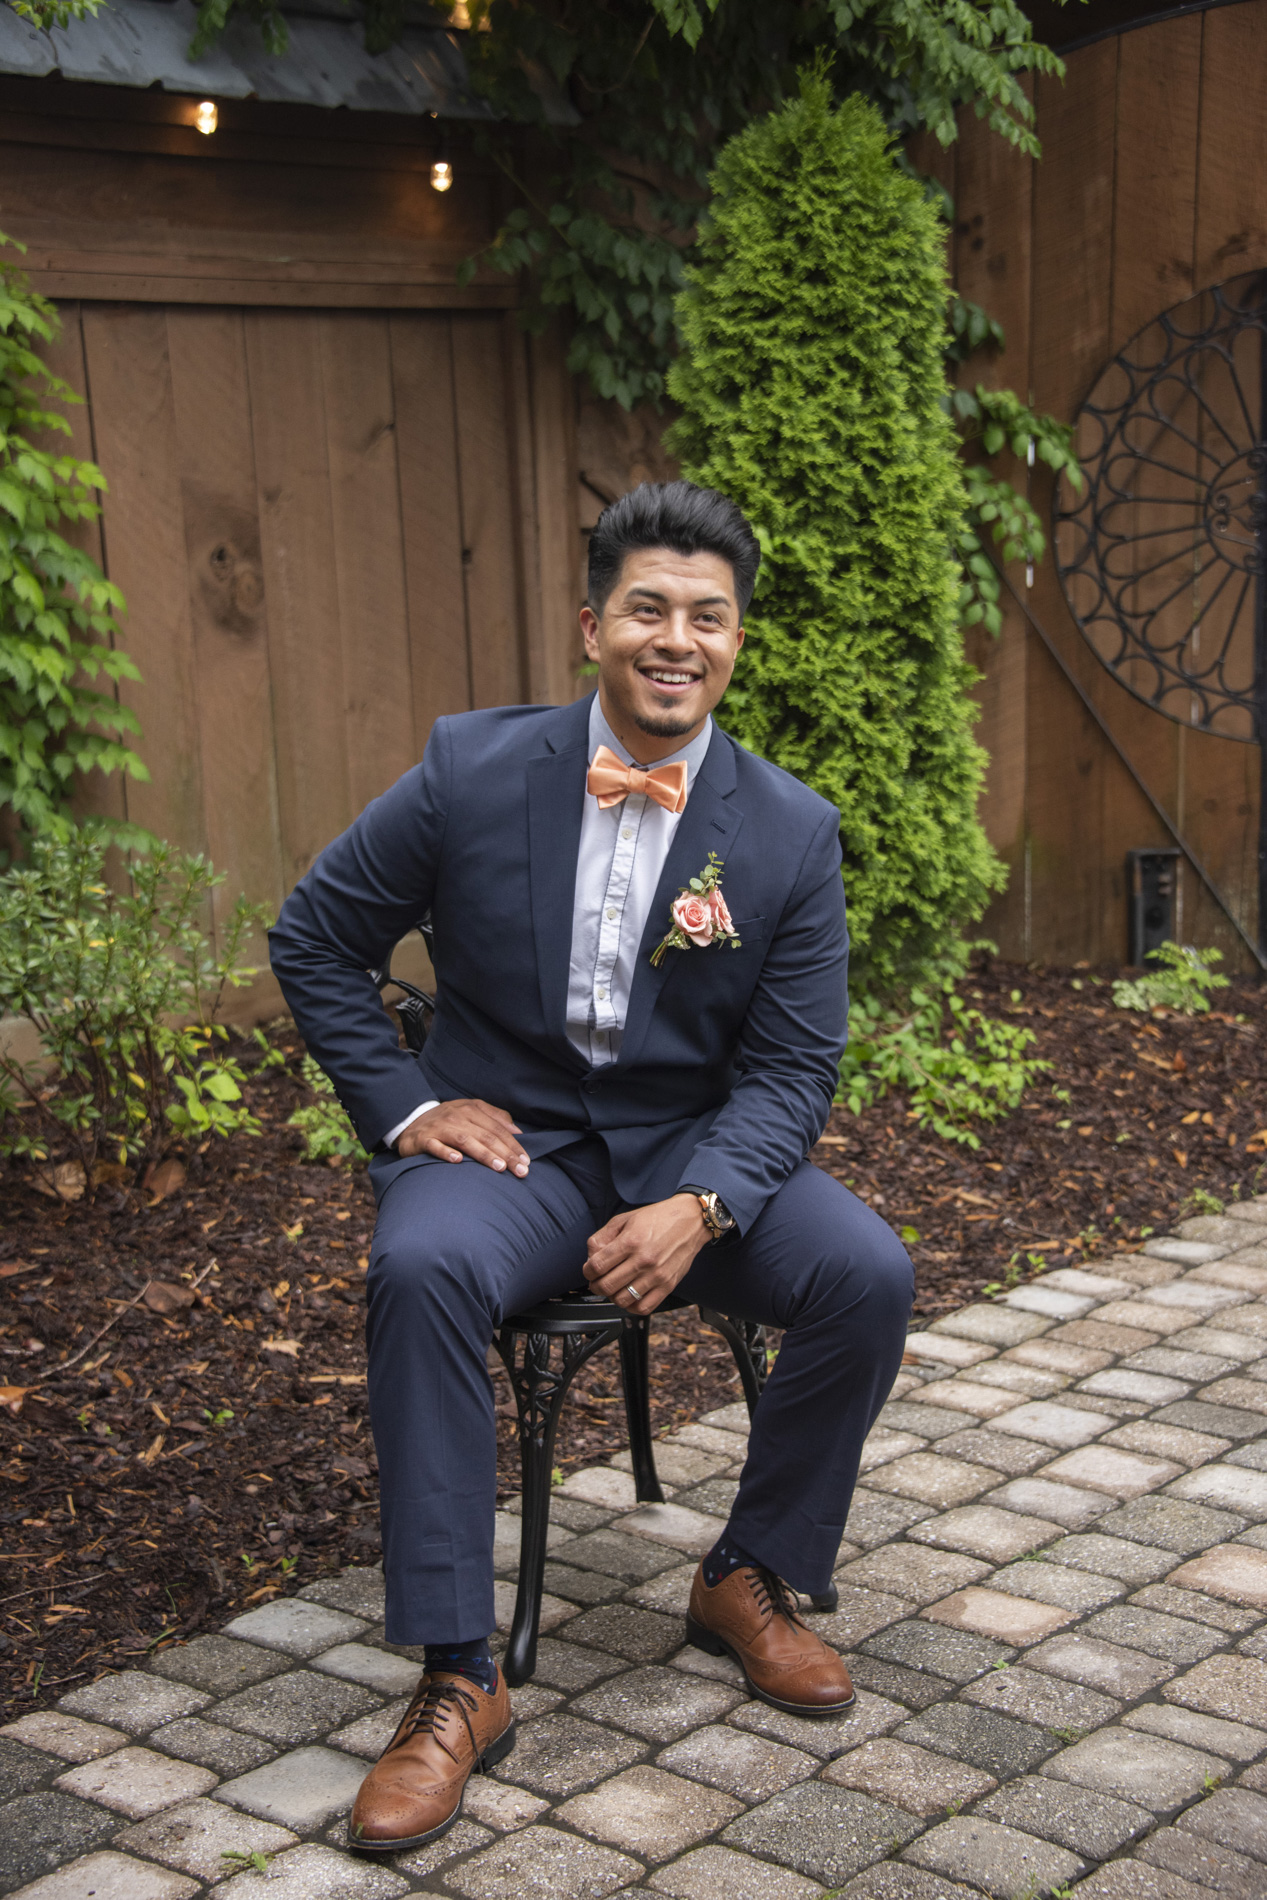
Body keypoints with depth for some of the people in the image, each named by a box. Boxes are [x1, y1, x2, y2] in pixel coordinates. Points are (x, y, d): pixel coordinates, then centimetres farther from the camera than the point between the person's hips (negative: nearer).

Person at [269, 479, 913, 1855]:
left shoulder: (792, 834, -4)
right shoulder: (474, 773, -7)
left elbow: (791, 1067, -2)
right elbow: (313, 939, 4)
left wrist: (699, 1205, -20)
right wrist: (403, 1105, -6)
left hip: (697, 1152, 2)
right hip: (508, 1136, -2)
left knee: (868, 1274, -22)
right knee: (422, 1267, -34)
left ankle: (750, 1581, 3)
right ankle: (457, 1682, -24)